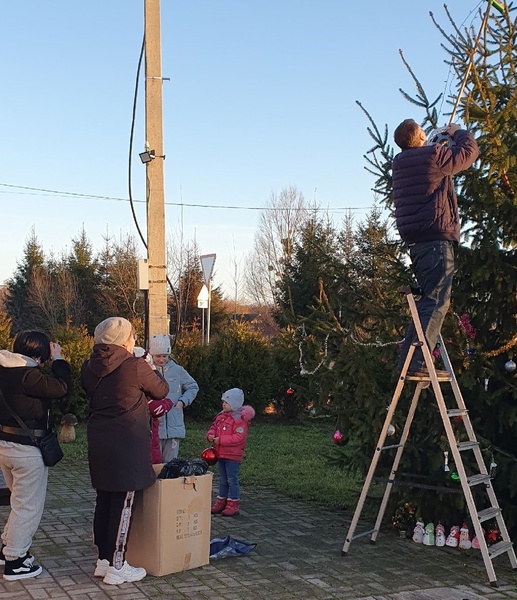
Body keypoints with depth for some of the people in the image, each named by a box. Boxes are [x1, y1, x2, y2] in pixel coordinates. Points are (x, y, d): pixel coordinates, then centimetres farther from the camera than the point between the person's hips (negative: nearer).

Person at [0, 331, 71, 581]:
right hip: (27, 448, -9)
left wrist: (55, 361, 6)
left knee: (21, 500, 25)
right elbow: (61, 386, -22)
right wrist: (58, 359, -10)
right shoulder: (27, 375, -23)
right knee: (28, 505, 4)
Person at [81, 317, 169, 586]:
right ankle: (116, 567, 7)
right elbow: (161, 391, -1)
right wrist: (149, 369, 17)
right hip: (127, 445, -7)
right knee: (123, 504, 1)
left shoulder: (90, 368, 3)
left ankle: (103, 559, 24)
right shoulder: (135, 367, -14)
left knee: (104, 500, 15)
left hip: (98, 443, 7)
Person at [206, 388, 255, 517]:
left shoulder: (240, 419, -17)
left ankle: (233, 505, 5)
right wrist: (211, 435, -8)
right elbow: (213, 427, 16)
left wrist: (220, 440, -25)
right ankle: (221, 501, 27)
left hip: (233, 456, -8)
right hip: (220, 454, 8)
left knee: (232, 479, -2)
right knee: (222, 480, 17)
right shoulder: (221, 416, 8)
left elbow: (238, 438, -24)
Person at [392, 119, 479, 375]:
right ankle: (416, 362, -16)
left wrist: (440, 140, 36)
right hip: (436, 238, -8)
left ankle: (407, 359, 14)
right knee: (436, 302, -10)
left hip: (415, 241, 9)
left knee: (428, 301, 15)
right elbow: (469, 151, 5)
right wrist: (457, 132, 23)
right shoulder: (433, 155, -7)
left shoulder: (400, 163, 15)